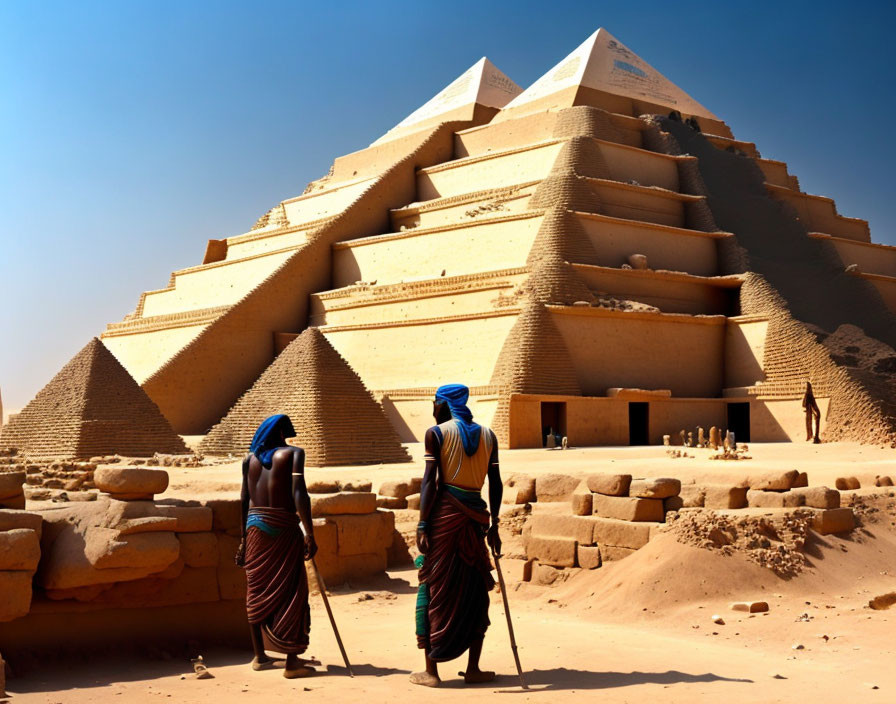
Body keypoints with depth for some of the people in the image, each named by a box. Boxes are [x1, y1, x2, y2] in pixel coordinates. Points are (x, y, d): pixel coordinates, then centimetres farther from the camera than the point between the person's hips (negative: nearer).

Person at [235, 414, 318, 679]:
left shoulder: (250, 459, 11)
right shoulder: (292, 454, -2)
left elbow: (244, 501, 10)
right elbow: (298, 493, -14)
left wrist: (243, 540, 16)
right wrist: (309, 533, -16)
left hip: (255, 526, 5)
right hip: (283, 527, -5)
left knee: (257, 591, 14)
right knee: (290, 593, 1)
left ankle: (260, 656, 23)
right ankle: (292, 661, 1)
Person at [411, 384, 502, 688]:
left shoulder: (437, 433, -3)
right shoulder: (487, 435, 9)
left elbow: (429, 481, -10)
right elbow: (496, 484, 8)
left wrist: (422, 525, -10)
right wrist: (493, 525, 14)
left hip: (443, 514, -3)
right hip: (475, 516, 4)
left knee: (434, 589, 4)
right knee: (475, 590, 14)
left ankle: (430, 671, 6)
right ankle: (473, 668, 15)